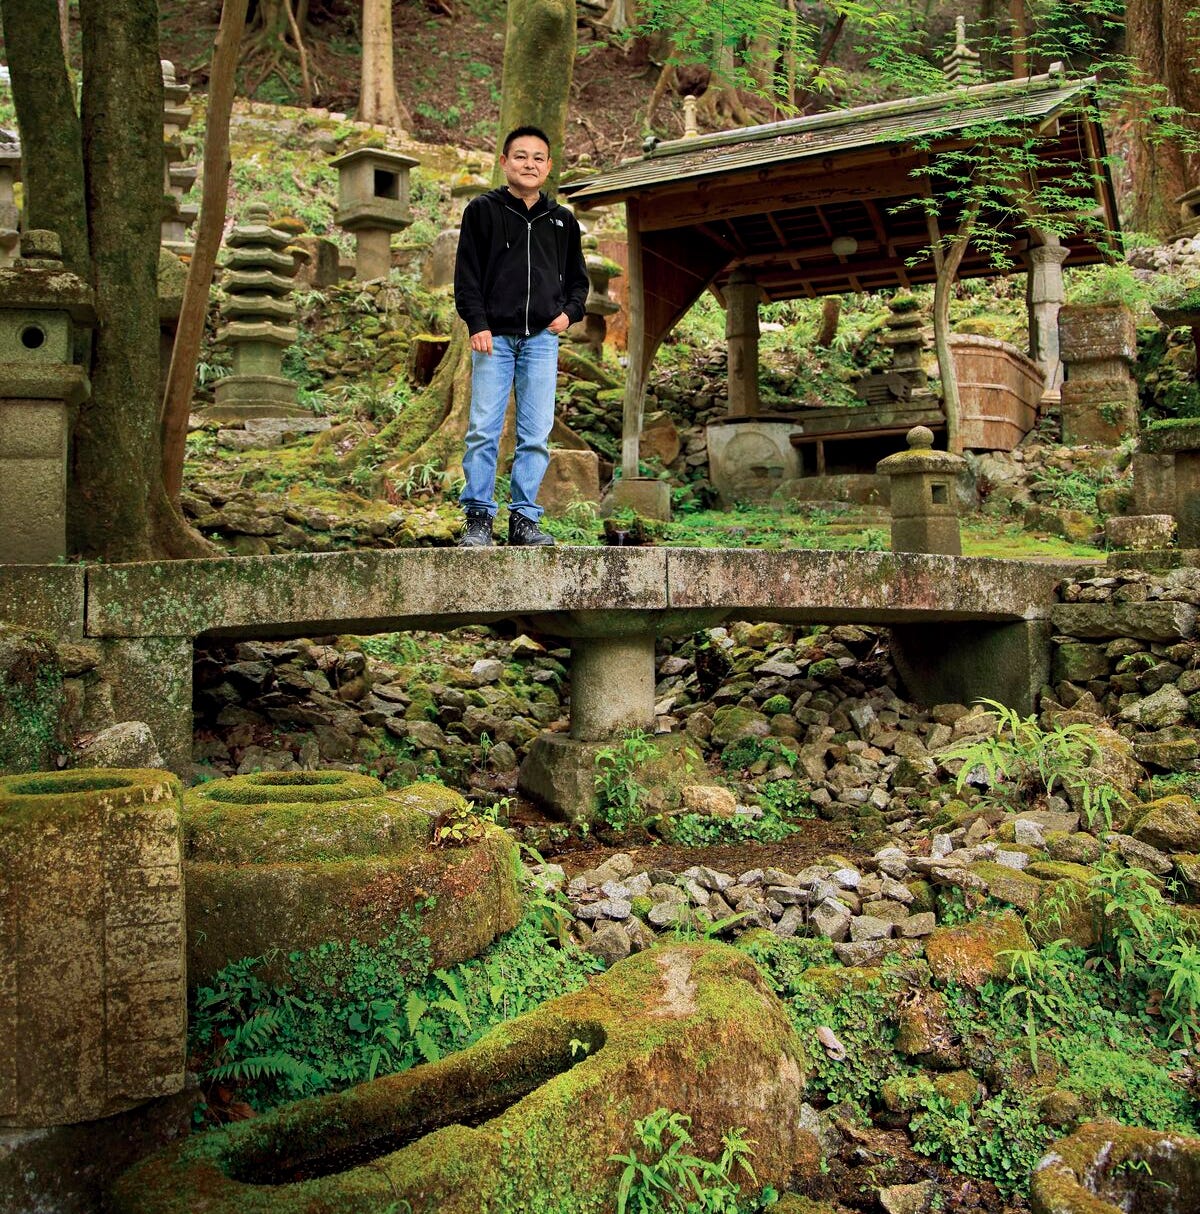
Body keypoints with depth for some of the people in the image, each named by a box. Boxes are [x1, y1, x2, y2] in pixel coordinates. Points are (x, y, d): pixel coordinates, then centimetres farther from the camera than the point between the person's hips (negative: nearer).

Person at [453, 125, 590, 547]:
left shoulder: (562, 220, 16)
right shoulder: (483, 210, 6)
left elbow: (577, 278, 22)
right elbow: (467, 273, 2)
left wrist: (570, 312, 2)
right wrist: (477, 324, -9)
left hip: (541, 339, 3)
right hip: (495, 336, -2)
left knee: (536, 435, 0)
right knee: (484, 430, -6)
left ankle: (524, 518, 7)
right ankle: (478, 518, 1)